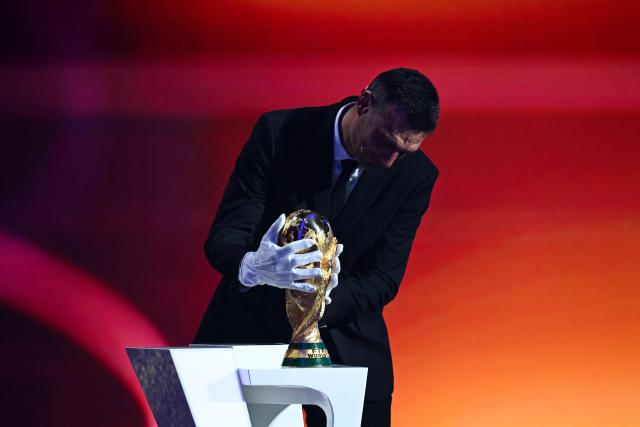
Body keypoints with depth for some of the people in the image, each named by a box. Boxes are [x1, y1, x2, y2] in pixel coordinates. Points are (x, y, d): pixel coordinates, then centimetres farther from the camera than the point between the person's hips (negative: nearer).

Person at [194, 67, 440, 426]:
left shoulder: (416, 174, -9)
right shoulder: (280, 132, -15)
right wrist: (253, 267, -42)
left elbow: (384, 279, -10)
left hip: (346, 344, 1)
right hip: (254, 329, -1)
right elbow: (222, 237, -18)